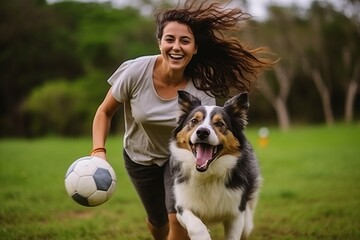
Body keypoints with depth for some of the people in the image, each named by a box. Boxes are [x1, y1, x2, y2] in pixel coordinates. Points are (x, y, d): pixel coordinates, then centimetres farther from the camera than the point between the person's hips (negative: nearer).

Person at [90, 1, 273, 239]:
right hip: (140, 157, 1)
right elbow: (104, 112, -14)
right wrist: (99, 151, -27)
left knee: (178, 218, -19)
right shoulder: (136, 72, -29)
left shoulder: (201, 90, -29)